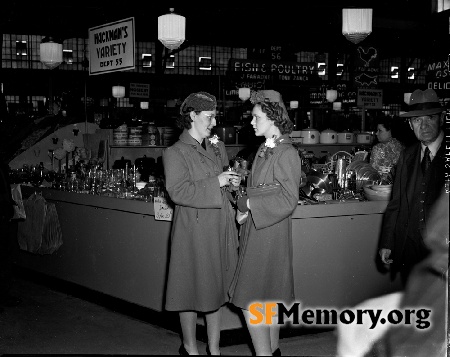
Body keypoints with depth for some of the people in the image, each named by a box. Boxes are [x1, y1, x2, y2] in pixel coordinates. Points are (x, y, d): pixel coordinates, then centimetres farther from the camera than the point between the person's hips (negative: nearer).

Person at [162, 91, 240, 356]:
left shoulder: (217, 148, 14)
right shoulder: (175, 153, -7)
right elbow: (178, 192, -19)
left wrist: (232, 183, 3)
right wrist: (216, 182, -19)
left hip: (221, 230, 6)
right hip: (194, 231, -6)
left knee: (216, 290, 11)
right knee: (192, 291, 4)